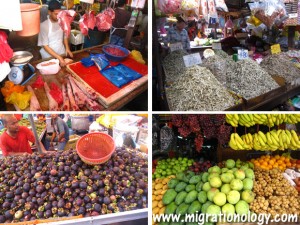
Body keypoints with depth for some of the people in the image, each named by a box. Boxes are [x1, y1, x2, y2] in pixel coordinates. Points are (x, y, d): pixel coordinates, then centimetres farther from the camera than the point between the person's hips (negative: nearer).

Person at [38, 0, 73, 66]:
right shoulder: (44, 26, -18)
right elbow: (45, 46, -18)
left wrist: (67, 48, -5)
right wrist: (58, 57, -25)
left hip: (62, 54, 4)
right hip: (49, 57, -4)